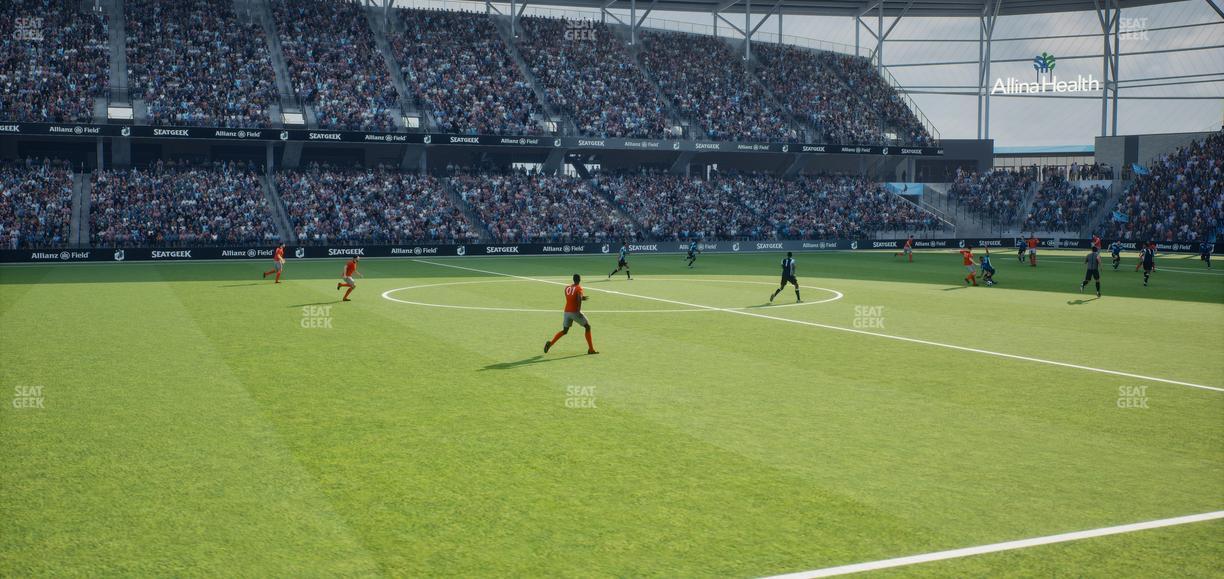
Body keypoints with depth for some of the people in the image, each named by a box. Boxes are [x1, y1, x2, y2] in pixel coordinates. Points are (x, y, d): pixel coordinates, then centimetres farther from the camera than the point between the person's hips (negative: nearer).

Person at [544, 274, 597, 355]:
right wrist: (579, 311, -26)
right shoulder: (579, 288, -5)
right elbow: (579, 299, -22)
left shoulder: (567, 288, 13)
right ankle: (591, 349, 6)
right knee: (588, 326, 9)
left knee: (564, 331, 19)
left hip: (566, 312, 6)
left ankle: (550, 343, -2)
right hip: (575, 312, -6)